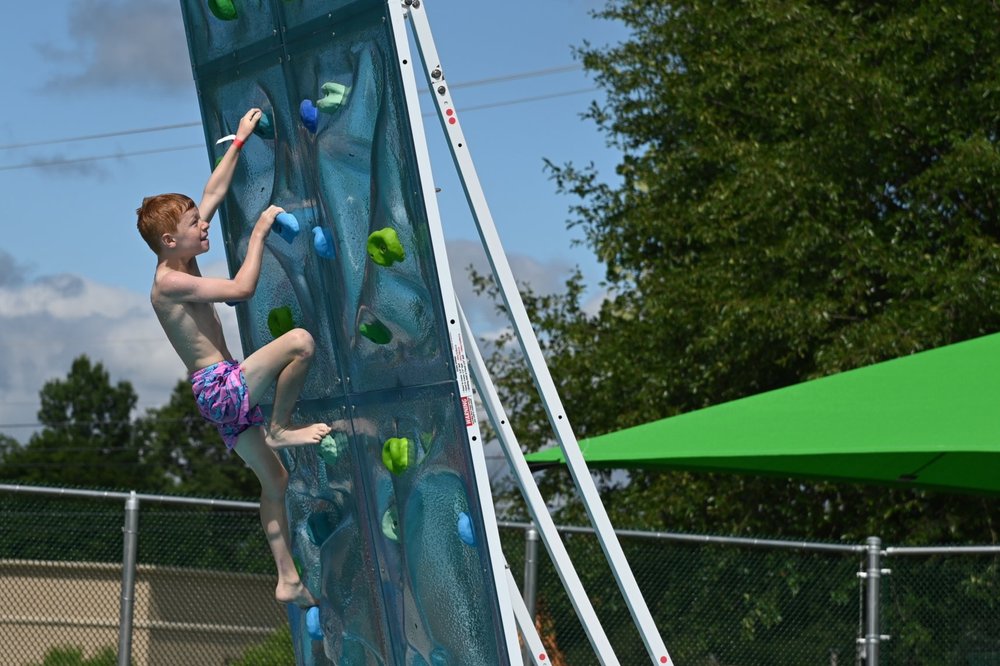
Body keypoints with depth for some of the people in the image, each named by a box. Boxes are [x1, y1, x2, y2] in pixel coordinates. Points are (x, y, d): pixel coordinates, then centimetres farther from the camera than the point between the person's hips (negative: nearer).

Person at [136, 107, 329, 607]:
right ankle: (279, 428, -7)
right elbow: (242, 288, -21)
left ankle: (288, 580, 17)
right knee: (300, 339, -23)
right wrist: (258, 233, -12)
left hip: (221, 395, 9)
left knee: (274, 480, 14)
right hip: (219, 386, -9)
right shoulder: (169, 282, -16)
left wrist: (240, 141, 19)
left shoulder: (183, 264, 10)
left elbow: (213, 193, 16)